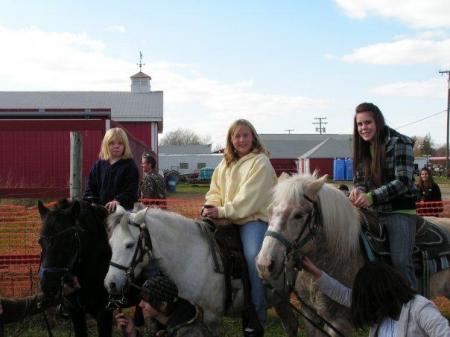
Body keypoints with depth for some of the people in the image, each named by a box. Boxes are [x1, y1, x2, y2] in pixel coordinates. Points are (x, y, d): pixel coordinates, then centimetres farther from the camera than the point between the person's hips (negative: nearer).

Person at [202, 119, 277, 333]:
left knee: (253, 258, -26)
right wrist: (212, 206, -7)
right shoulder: (225, 163, 16)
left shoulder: (260, 162, -5)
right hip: (225, 219, 7)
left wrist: (223, 211, -20)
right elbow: (215, 190, 16)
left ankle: (257, 317, -13)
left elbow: (249, 198, -15)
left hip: (253, 218, -7)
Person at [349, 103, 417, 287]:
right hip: (372, 211, 7)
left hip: (399, 211, -6)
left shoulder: (399, 143, -8)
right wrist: (358, 191, -11)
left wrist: (371, 196, -25)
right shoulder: (362, 148, 11)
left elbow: (404, 181, -16)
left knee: (400, 261, -17)